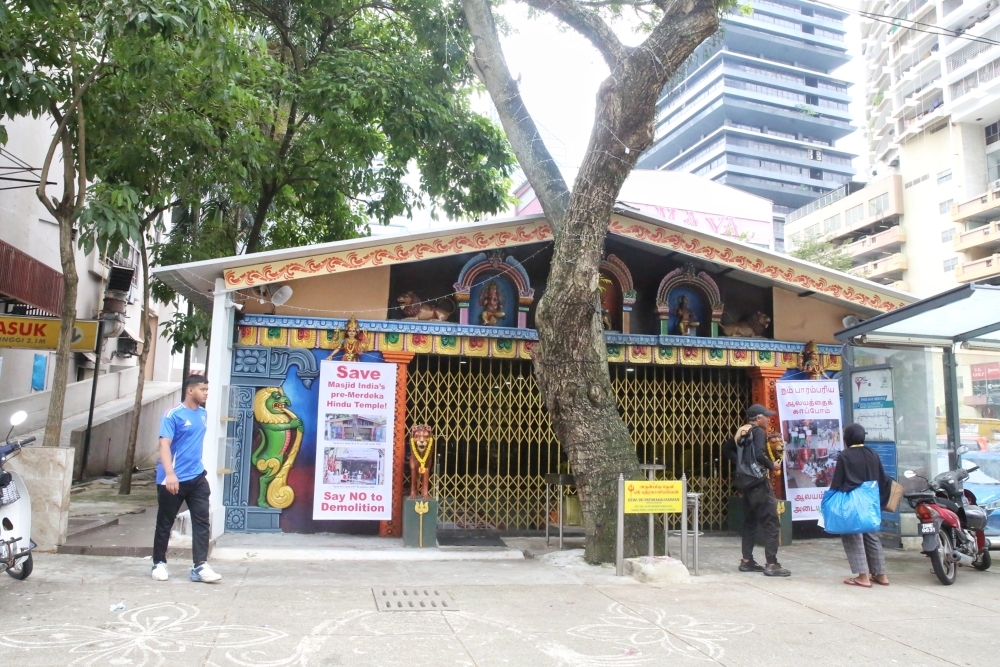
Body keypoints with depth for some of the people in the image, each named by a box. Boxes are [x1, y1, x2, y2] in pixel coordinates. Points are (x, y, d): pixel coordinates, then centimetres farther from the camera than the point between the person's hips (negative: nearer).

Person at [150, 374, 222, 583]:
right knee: (165, 523, 8)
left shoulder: (203, 414, 10)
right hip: (173, 479, -6)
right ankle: (159, 564, 24)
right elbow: (164, 445, -20)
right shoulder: (174, 414, -12)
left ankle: (200, 566, -3)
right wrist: (170, 474, -31)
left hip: (197, 478, 6)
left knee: (202, 521, -3)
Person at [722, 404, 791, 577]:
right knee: (771, 524, -4)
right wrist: (772, 465, -12)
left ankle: (747, 561, 18)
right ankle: (772, 565, -5)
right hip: (758, 482, -9)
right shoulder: (759, 432, -14)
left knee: (749, 522, 15)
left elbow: (726, 449, 19)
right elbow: (759, 455, -28)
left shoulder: (741, 432, 12)